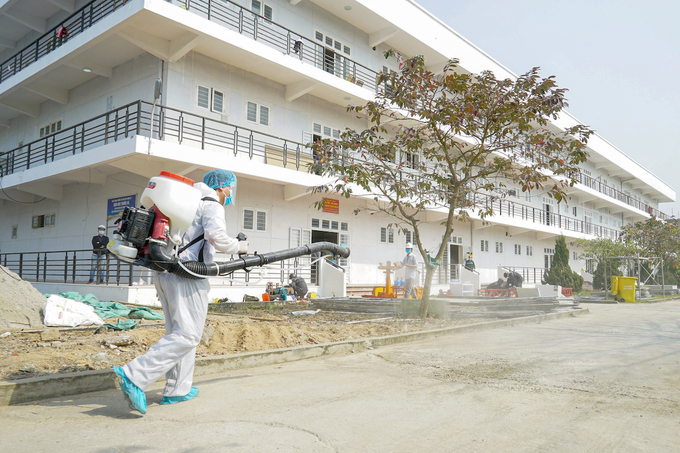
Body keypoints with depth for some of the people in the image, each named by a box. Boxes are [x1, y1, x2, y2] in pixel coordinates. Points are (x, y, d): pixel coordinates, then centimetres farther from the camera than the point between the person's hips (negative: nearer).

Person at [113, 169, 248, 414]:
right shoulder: (212, 205, -3)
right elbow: (215, 235, -19)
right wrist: (238, 247, -5)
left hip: (164, 272, 10)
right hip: (187, 275, -10)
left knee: (179, 331, 14)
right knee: (187, 335, -10)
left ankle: (177, 389, 18)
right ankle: (134, 376, -17)